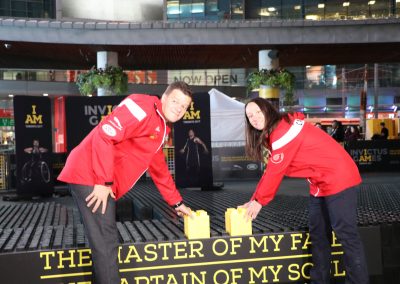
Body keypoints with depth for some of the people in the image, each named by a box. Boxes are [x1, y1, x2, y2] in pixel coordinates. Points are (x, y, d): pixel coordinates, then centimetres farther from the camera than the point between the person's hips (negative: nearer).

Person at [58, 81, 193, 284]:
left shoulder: (161, 128, 21)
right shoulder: (143, 107, -11)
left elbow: (159, 169, 30)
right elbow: (104, 135, -21)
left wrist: (177, 202, 31)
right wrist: (104, 181, -21)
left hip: (104, 184, 10)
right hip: (90, 177, -10)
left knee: (106, 242, 11)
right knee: (105, 243, -11)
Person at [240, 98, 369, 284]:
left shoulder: (284, 130, -18)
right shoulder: (273, 133, 12)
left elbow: (275, 171, -18)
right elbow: (271, 170, 13)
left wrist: (259, 201, -9)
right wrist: (254, 199, 8)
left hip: (338, 178, -10)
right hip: (320, 183, 10)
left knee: (346, 234, -8)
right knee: (318, 235, 14)